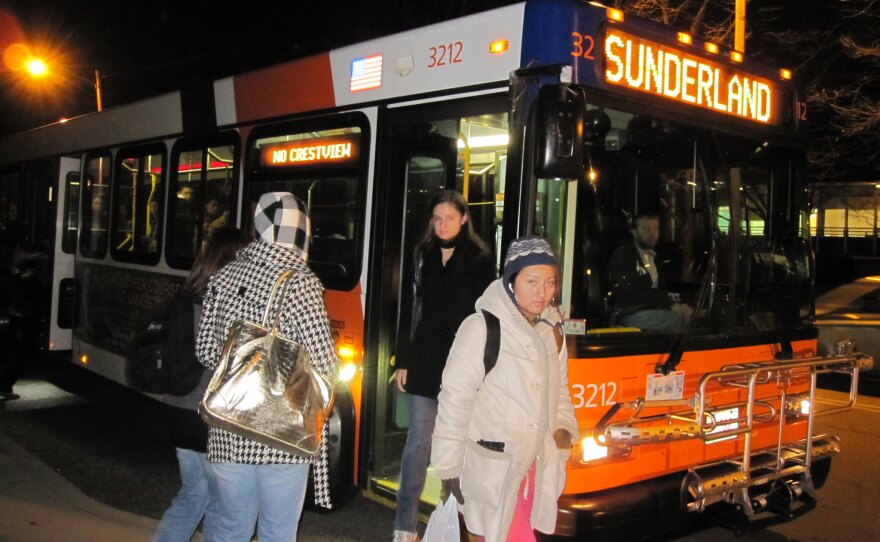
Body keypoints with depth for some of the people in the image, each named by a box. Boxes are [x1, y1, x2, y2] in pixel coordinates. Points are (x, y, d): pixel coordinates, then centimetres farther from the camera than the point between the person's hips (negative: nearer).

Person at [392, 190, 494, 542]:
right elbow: (412, 309, 10)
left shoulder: (480, 260, 0)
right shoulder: (424, 255, 10)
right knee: (418, 441, 4)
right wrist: (403, 360, 8)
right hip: (424, 362, 3)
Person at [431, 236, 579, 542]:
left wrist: (564, 428, 4)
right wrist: (449, 467, -11)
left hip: (536, 466, 7)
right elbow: (455, 399, -13)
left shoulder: (552, 331, 7)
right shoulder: (482, 328, -16)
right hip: (491, 468, -6)